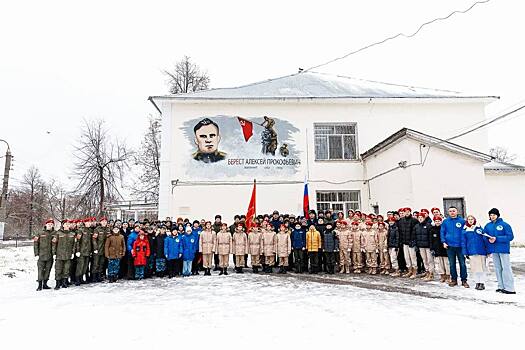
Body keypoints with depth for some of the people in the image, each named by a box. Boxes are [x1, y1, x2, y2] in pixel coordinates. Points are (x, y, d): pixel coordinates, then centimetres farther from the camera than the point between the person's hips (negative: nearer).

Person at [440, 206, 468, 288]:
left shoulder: (462, 221, 0)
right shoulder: (445, 221, 5)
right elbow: (442, 232, 7)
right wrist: (444, 242, -4)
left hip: (460, 245, -2)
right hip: (449, 246, 2)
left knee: (462, 263, 2)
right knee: (452, 264, 10)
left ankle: (464, 280, 13)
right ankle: (454, 279, 20)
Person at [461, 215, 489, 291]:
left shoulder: (479, 228, 3)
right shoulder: (465, 230, 4)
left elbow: (485, 239, 3)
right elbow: (463, 242, 5)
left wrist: (488, 250, 0)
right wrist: (465, 253, 0)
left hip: (481, 251, -1)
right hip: (471, 252, 1)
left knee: (482, 267, 3)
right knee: (474, 268, 5)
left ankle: (482, 283, 11)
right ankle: (477, 282, 15)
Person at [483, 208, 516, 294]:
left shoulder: (505, 225, -7)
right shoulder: (488, 225, 9)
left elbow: (510, 237, -12)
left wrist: (496, 239, -19)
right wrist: (489, 239, -11)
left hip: (503, 249, -5)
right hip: (494, 250, 5)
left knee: (506, 268, -4)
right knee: (497, 268, 10)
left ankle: (510, 288, 0)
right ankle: (501, 286, 18)